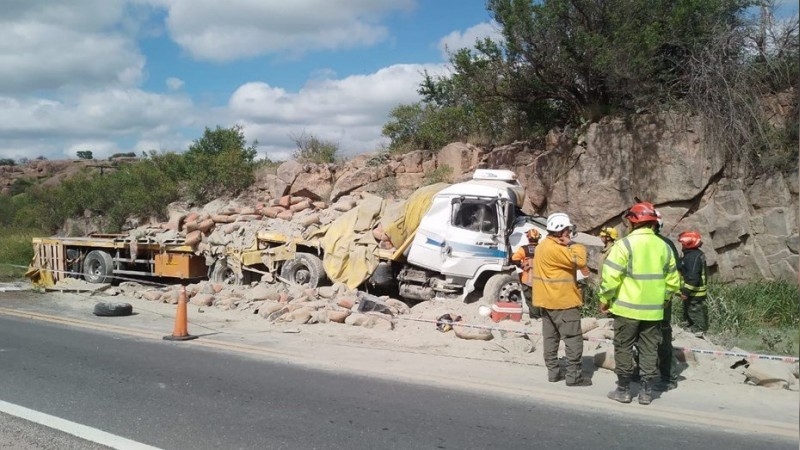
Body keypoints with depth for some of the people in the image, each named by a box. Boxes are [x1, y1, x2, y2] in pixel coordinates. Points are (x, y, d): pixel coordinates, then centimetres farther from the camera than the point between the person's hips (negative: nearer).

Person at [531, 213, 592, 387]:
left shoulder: (544, 245, 13)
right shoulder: (554, 248, -21)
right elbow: (579, 260, -24)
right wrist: (576, 246, -8)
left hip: (548, 300, 10)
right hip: (562, 301, -10)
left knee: (551, 337, 12)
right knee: (573, 338, -4)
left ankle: (553, 372, 18)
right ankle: (573, 375, -3)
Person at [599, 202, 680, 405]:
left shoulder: (625, 244, -13)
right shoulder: (663, 246, 4)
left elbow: (610, 276, -17)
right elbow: (673, 281, 10)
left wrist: (605, 300, -5)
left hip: (627, 308, -4)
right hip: (653, 310, 4)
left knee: (624, 349, 8)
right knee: (649, 350, 12)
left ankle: (623, 390, 14)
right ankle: (646, 392, 17)